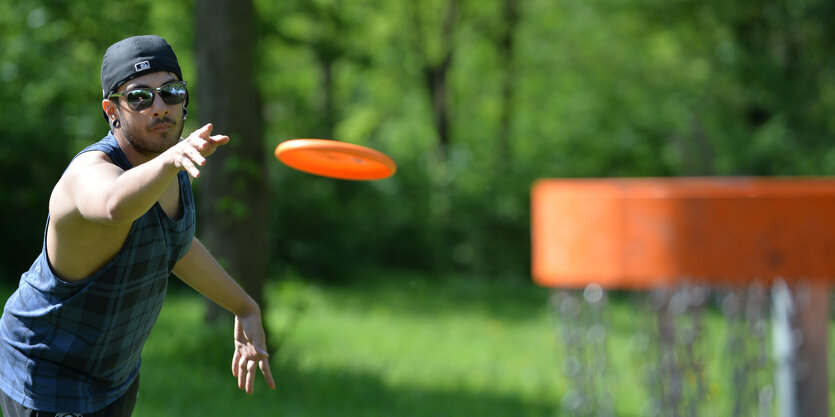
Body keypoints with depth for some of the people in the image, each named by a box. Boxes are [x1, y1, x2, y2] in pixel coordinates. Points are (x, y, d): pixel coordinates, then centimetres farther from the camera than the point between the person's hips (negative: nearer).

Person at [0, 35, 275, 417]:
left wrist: (245, 308, 20)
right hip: (48, 380, -8)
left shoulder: (169, 153, -6)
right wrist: (172, 158, -77)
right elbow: (115, 206, -60)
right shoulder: (93, 172, -32)